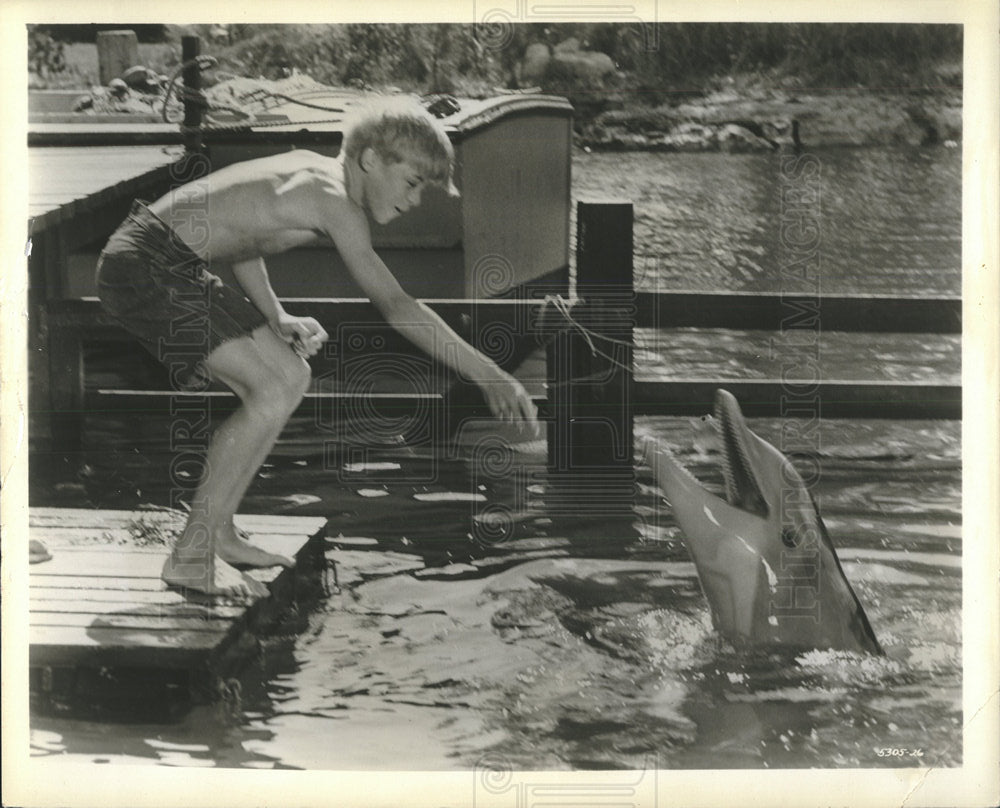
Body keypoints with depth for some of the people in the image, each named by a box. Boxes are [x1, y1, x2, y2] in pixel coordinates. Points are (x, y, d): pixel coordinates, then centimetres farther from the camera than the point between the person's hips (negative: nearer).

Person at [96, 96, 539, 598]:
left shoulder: (311, 168, 12)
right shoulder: (334, 201, -16)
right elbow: (394, 305, -23)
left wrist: (276, 318, 14)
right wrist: (488, 375, -22)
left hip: (169, 265, 10)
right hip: (148, 267, -10)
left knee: (289, 375, 12)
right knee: (274, 390, -15)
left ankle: (217, 532, 18)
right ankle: (190, 557, -7)